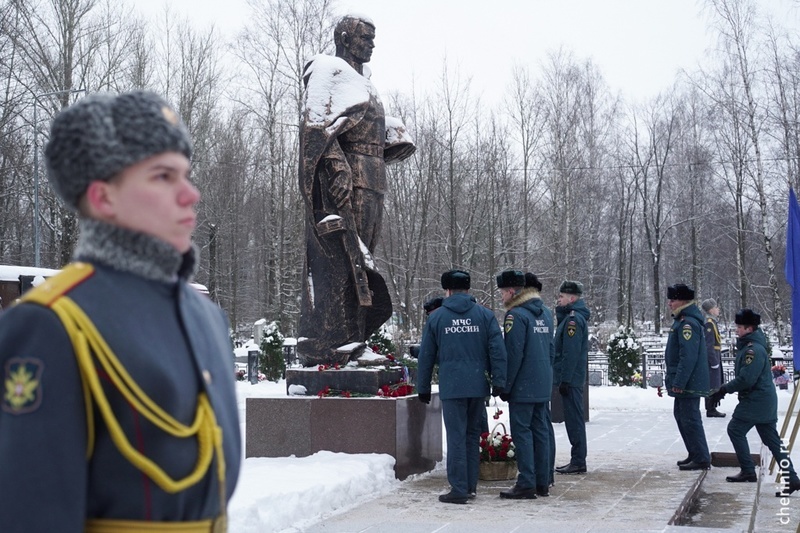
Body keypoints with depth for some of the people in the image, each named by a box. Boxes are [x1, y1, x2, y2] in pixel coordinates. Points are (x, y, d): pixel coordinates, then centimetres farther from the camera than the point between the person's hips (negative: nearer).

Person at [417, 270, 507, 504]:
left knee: (456, 437, -1)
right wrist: (499, 381, 1)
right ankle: (470, 486, 18)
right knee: (473, 436, 13)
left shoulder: (436, 317, 3)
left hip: (451, 386, -2)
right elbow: (498, 350, -2)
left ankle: (459, 489, -3)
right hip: (478, 386, 2)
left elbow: (426, 356, 7)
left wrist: (423, 388, 15)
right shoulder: (485, 315, 5)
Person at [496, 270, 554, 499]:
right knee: (541, 431, 11)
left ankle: (526, 485, -4)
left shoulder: (516, 315, -14)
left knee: (522, 432, -4)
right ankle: (543, 483, 16)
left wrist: (505, 387, -10)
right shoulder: (545, 313, 13)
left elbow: (513, 355, -17)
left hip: (523, 387, -8)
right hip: (543, 386, 8)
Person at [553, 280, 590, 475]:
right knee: (574, 418, 13)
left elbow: (571, 353, -21)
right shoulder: (572, 316, 16)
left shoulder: (573, 319, -15)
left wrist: (564, 380, -21)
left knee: (574, 419, -5)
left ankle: (578, 462, -1)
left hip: (570, 378, -10)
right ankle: (577, 460, 20)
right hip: (574, 378, 10)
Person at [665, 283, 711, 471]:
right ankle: (695, 454, 27)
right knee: (681, 414, 18)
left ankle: (701, 459, -1)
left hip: (689, 383, -11)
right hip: (684, 383, 11)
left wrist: (679, 383, -25)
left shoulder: (688, 323, -20)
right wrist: (675, 381, 23)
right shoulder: (682, 320, 14)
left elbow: (689, 357, -25)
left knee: (690, 418, -6)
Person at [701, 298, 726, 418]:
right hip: (712, 357, -10)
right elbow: (709, 344, -21)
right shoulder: (709, 323, -16)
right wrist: (714, 361, -21)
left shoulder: (712, 322, 15)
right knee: (713, 384, -6)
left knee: (715, 384, 14)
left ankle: (712, 408, 21)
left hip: (714, 357, 10)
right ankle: (711, 410, -2)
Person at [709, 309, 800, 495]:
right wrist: (725, 389, 11)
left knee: (735, 429, -3)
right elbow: (743, 376, 20)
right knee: (772, 439, 10)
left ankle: (748, 471, 3)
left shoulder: (754, 350, -19)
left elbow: (745, 379, -24)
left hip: (756, 401, -10)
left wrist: (724, 389, -15)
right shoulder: (747, 346, 13)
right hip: (765, 401, 10)